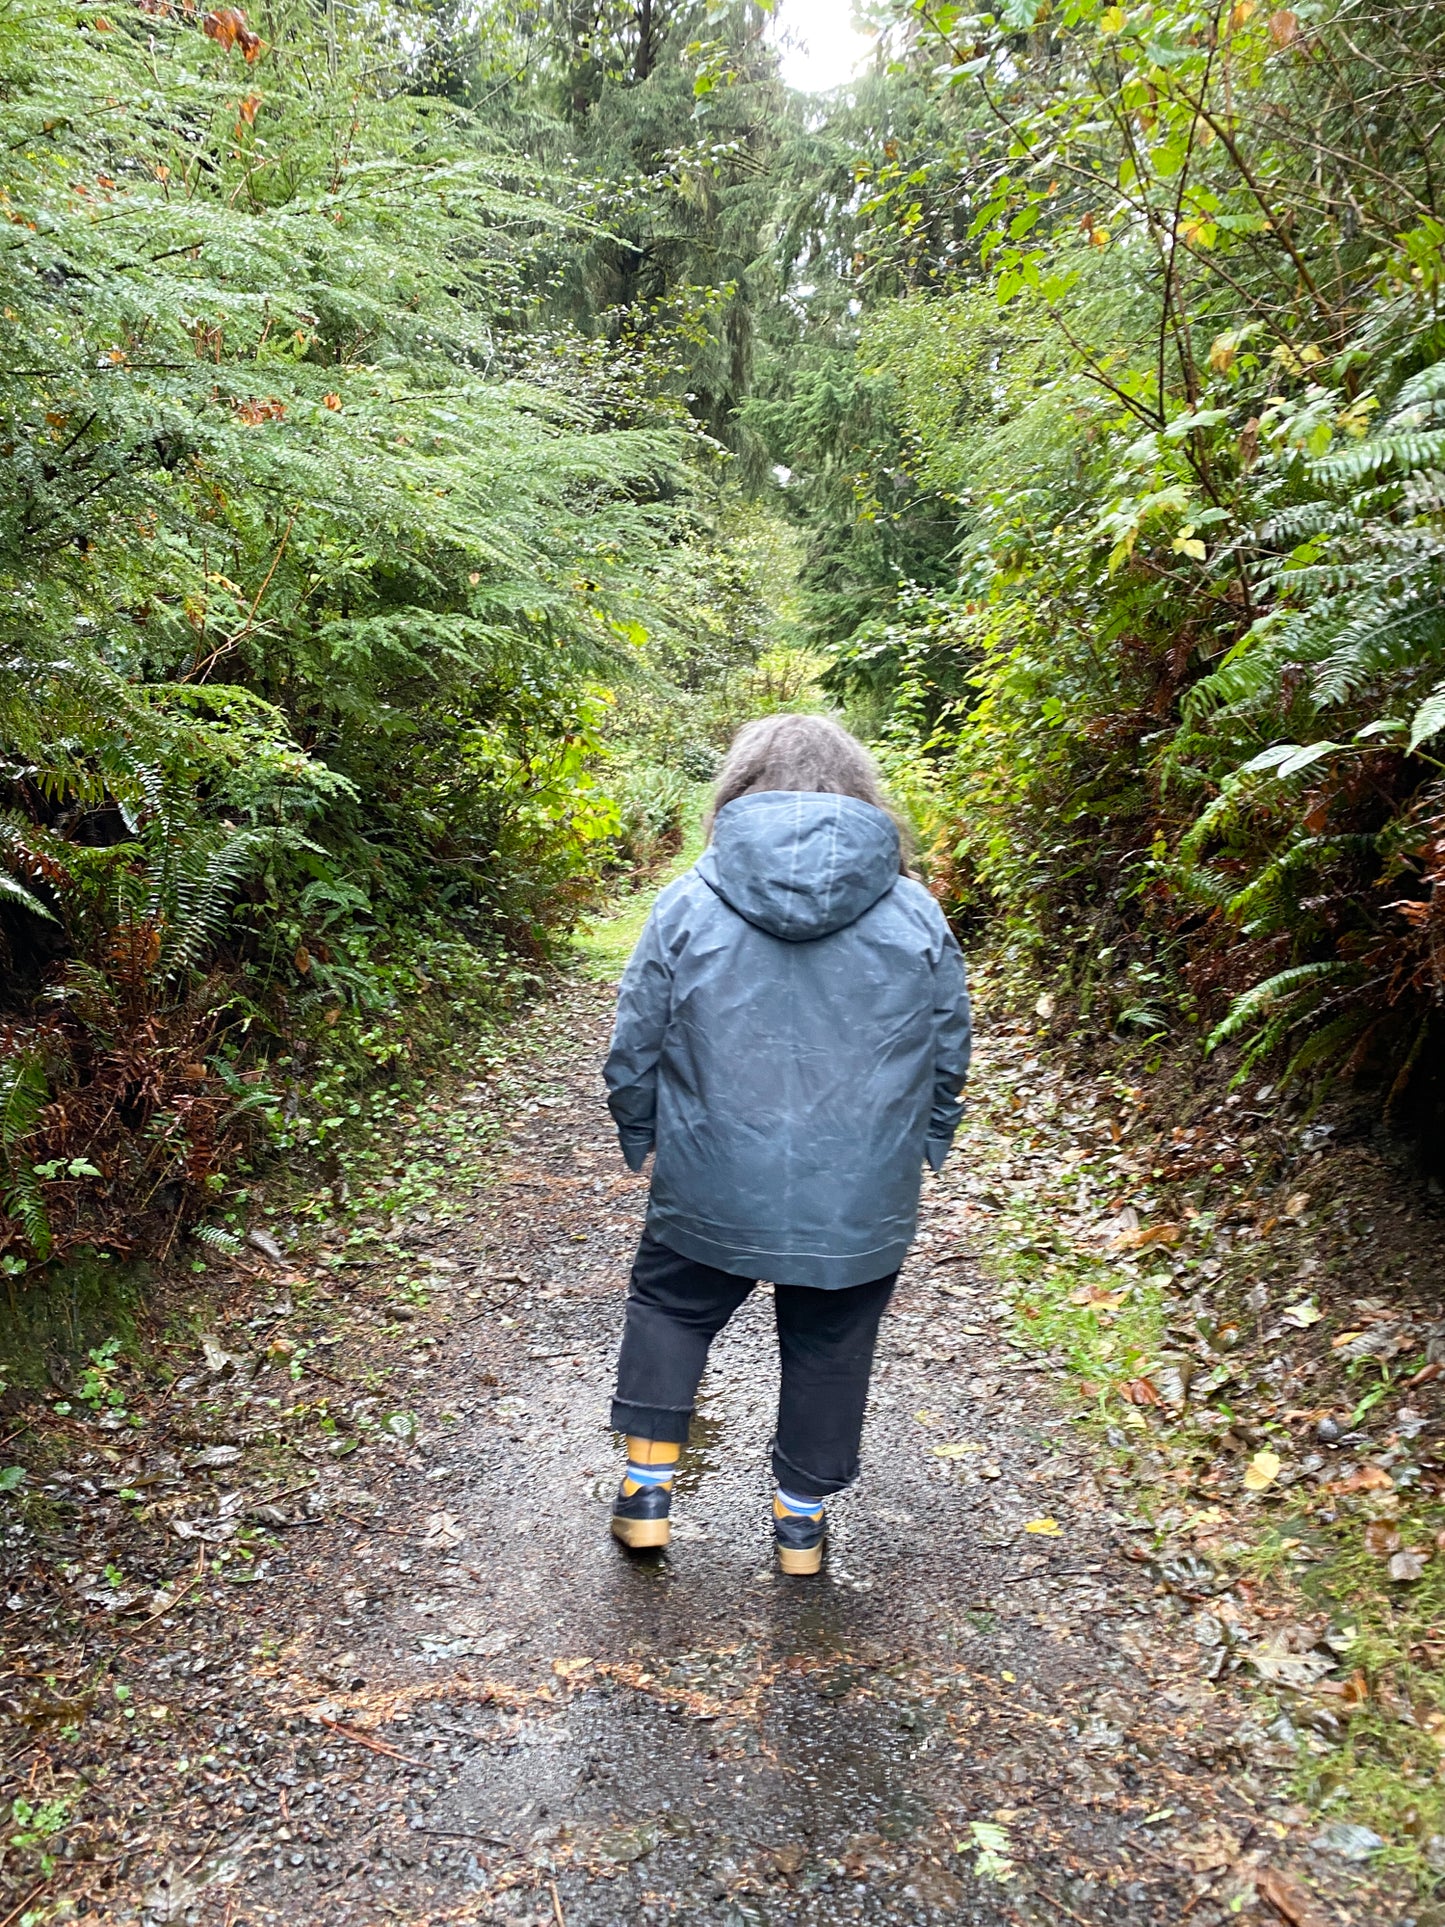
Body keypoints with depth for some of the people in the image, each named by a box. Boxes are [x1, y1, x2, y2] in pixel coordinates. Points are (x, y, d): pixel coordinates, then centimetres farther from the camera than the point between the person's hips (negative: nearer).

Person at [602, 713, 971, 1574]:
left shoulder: (690, 904, -7)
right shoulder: (916, 916, -3)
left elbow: (635, 1050, 0)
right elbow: (949, 1061, 6)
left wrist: (639, 1141, 17)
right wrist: (923, 1149, 22)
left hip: (712, 1191, 0)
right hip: (861, 1205, 1)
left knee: (669, 1309, 24)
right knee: (830, 1349, 19)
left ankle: (648, 1485, 26)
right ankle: (803, 1516, 33)